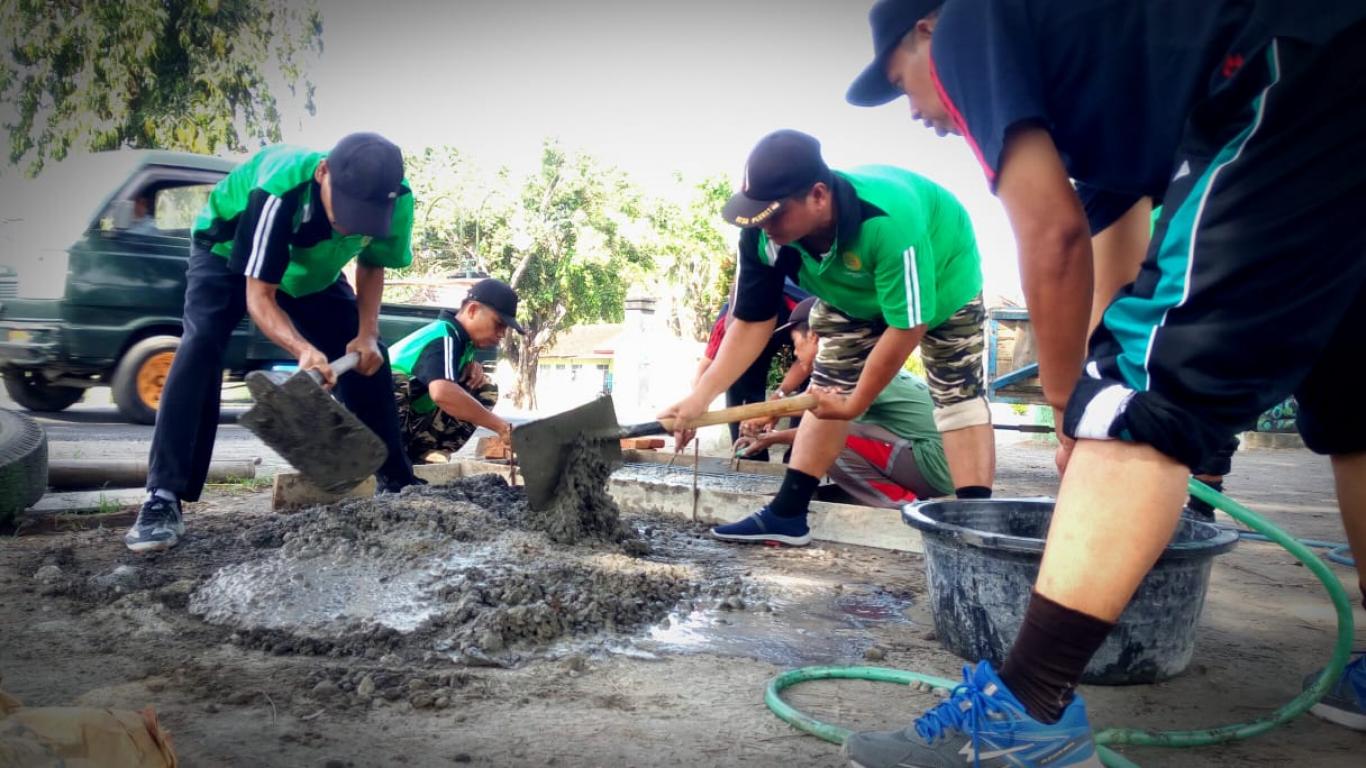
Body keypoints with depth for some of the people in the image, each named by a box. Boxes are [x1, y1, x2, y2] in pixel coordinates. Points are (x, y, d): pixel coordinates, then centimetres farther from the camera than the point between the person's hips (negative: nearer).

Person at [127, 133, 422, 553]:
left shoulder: (396, 200, -30)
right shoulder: (280, 191, -44)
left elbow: (372, 264, -8)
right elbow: (258, 297, -39)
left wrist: (368, 333, -21)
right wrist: (304, 350, -57)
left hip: (311, 267, 5)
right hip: (226, 253, -4)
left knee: (367, 355, -5)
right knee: (201, 345, -27)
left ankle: (397, 479, 10)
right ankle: (163, 499, -24)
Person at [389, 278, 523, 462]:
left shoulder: (457, 336, 7)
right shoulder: (444, 338, -20)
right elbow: (442, 393, -39)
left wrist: (473, 368, -2)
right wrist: (502, 427, -37)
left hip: (410, 423, 9)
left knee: (485, 389, 2)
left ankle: (416, 452, -6)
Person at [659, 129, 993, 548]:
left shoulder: (888, 220, -47)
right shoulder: (762, 234, -31)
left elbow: (907, 324, -38)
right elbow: (752, 322, -20)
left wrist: (854, 404, -28)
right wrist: (700, 397, -28)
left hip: (943, 279, -5)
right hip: (852, 293, 5)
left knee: (958, 393, -14)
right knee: (827, 387, 2)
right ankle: (786, 514, 6)